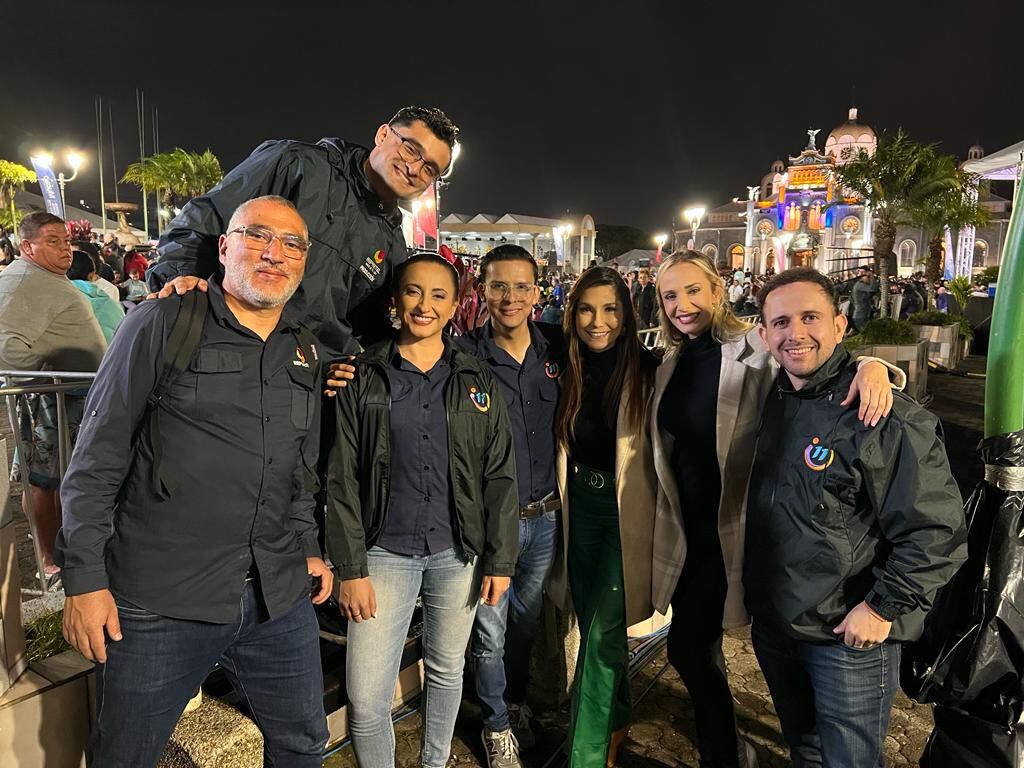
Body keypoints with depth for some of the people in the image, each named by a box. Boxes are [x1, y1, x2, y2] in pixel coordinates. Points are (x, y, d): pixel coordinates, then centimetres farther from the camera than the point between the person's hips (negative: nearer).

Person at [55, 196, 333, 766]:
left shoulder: (306, 353, 9)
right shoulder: (164, 323, -7)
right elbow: (97, 460, -7)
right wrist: (85, 577, -9)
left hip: (279, 599, 5)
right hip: (158, 602, -4)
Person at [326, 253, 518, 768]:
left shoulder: (478, 382, 3)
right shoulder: (363, 377, 0)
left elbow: (499, 476, 3)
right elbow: (342, 479, -2)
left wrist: (500, 560, -1)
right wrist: (351, 568, -6)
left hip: (458, 551, 2)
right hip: (385, 551, -1)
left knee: (446, 669, 17)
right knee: (365, 698, -1)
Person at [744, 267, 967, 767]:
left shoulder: (888, 419, -21)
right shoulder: (771, 402, 0)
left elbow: (937, 533, -20)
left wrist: (882, 607, -17)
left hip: (851, 637, -6)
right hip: (772, 624, 6)